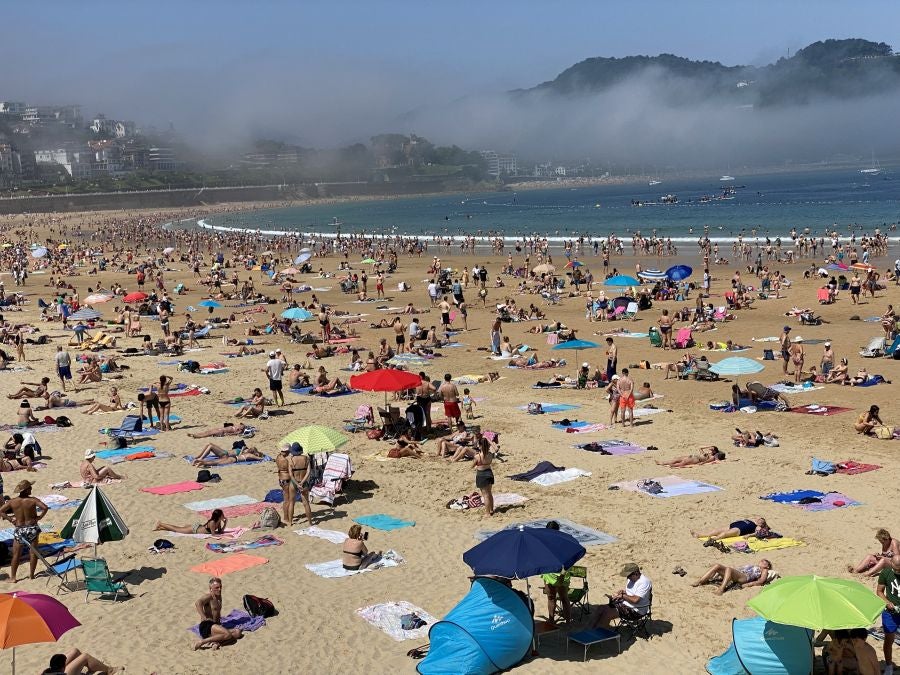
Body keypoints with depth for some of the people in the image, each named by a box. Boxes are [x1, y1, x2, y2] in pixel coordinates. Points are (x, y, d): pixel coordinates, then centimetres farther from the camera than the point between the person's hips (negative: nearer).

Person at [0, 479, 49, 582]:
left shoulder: (12, 501, -6)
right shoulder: (32, 500, -13)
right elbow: (45, 507, -24)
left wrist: (9, 518, 4)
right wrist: (39, 517, -10)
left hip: (19, 530, 1)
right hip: (32, 528, -1)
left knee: (16, 554, 10)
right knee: (33, 552, 12)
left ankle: (13, 577, 10)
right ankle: (31, 575, 17)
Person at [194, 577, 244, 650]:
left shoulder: (219, 597, 20)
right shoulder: (209, 597, -6)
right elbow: (197, 603, -27)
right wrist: (205, 618, -26)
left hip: (216, 625, 8)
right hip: (206, 626, -8)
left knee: (238, 632, -11)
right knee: (227, 634, -32)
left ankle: (218, 642, -27)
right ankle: (201, 642, -23)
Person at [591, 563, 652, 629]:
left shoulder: (644, 582, -23)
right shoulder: (631, 579, 7)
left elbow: (635, 600, -29)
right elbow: (625, 590, 21)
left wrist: (622, 596, -16)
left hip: (636, 610, -10)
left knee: (607, 613, -21)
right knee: (602, 609, -4)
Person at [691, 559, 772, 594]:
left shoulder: (764, 570, 23)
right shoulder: (751, 566, 41)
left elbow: (761, 581, 4)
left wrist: (749, 584, -14)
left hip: (744, 577, -6)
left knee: (728, 569, -37)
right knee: (717, 566, -19)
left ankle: (722, 588, -55)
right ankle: (699, 581, -28)